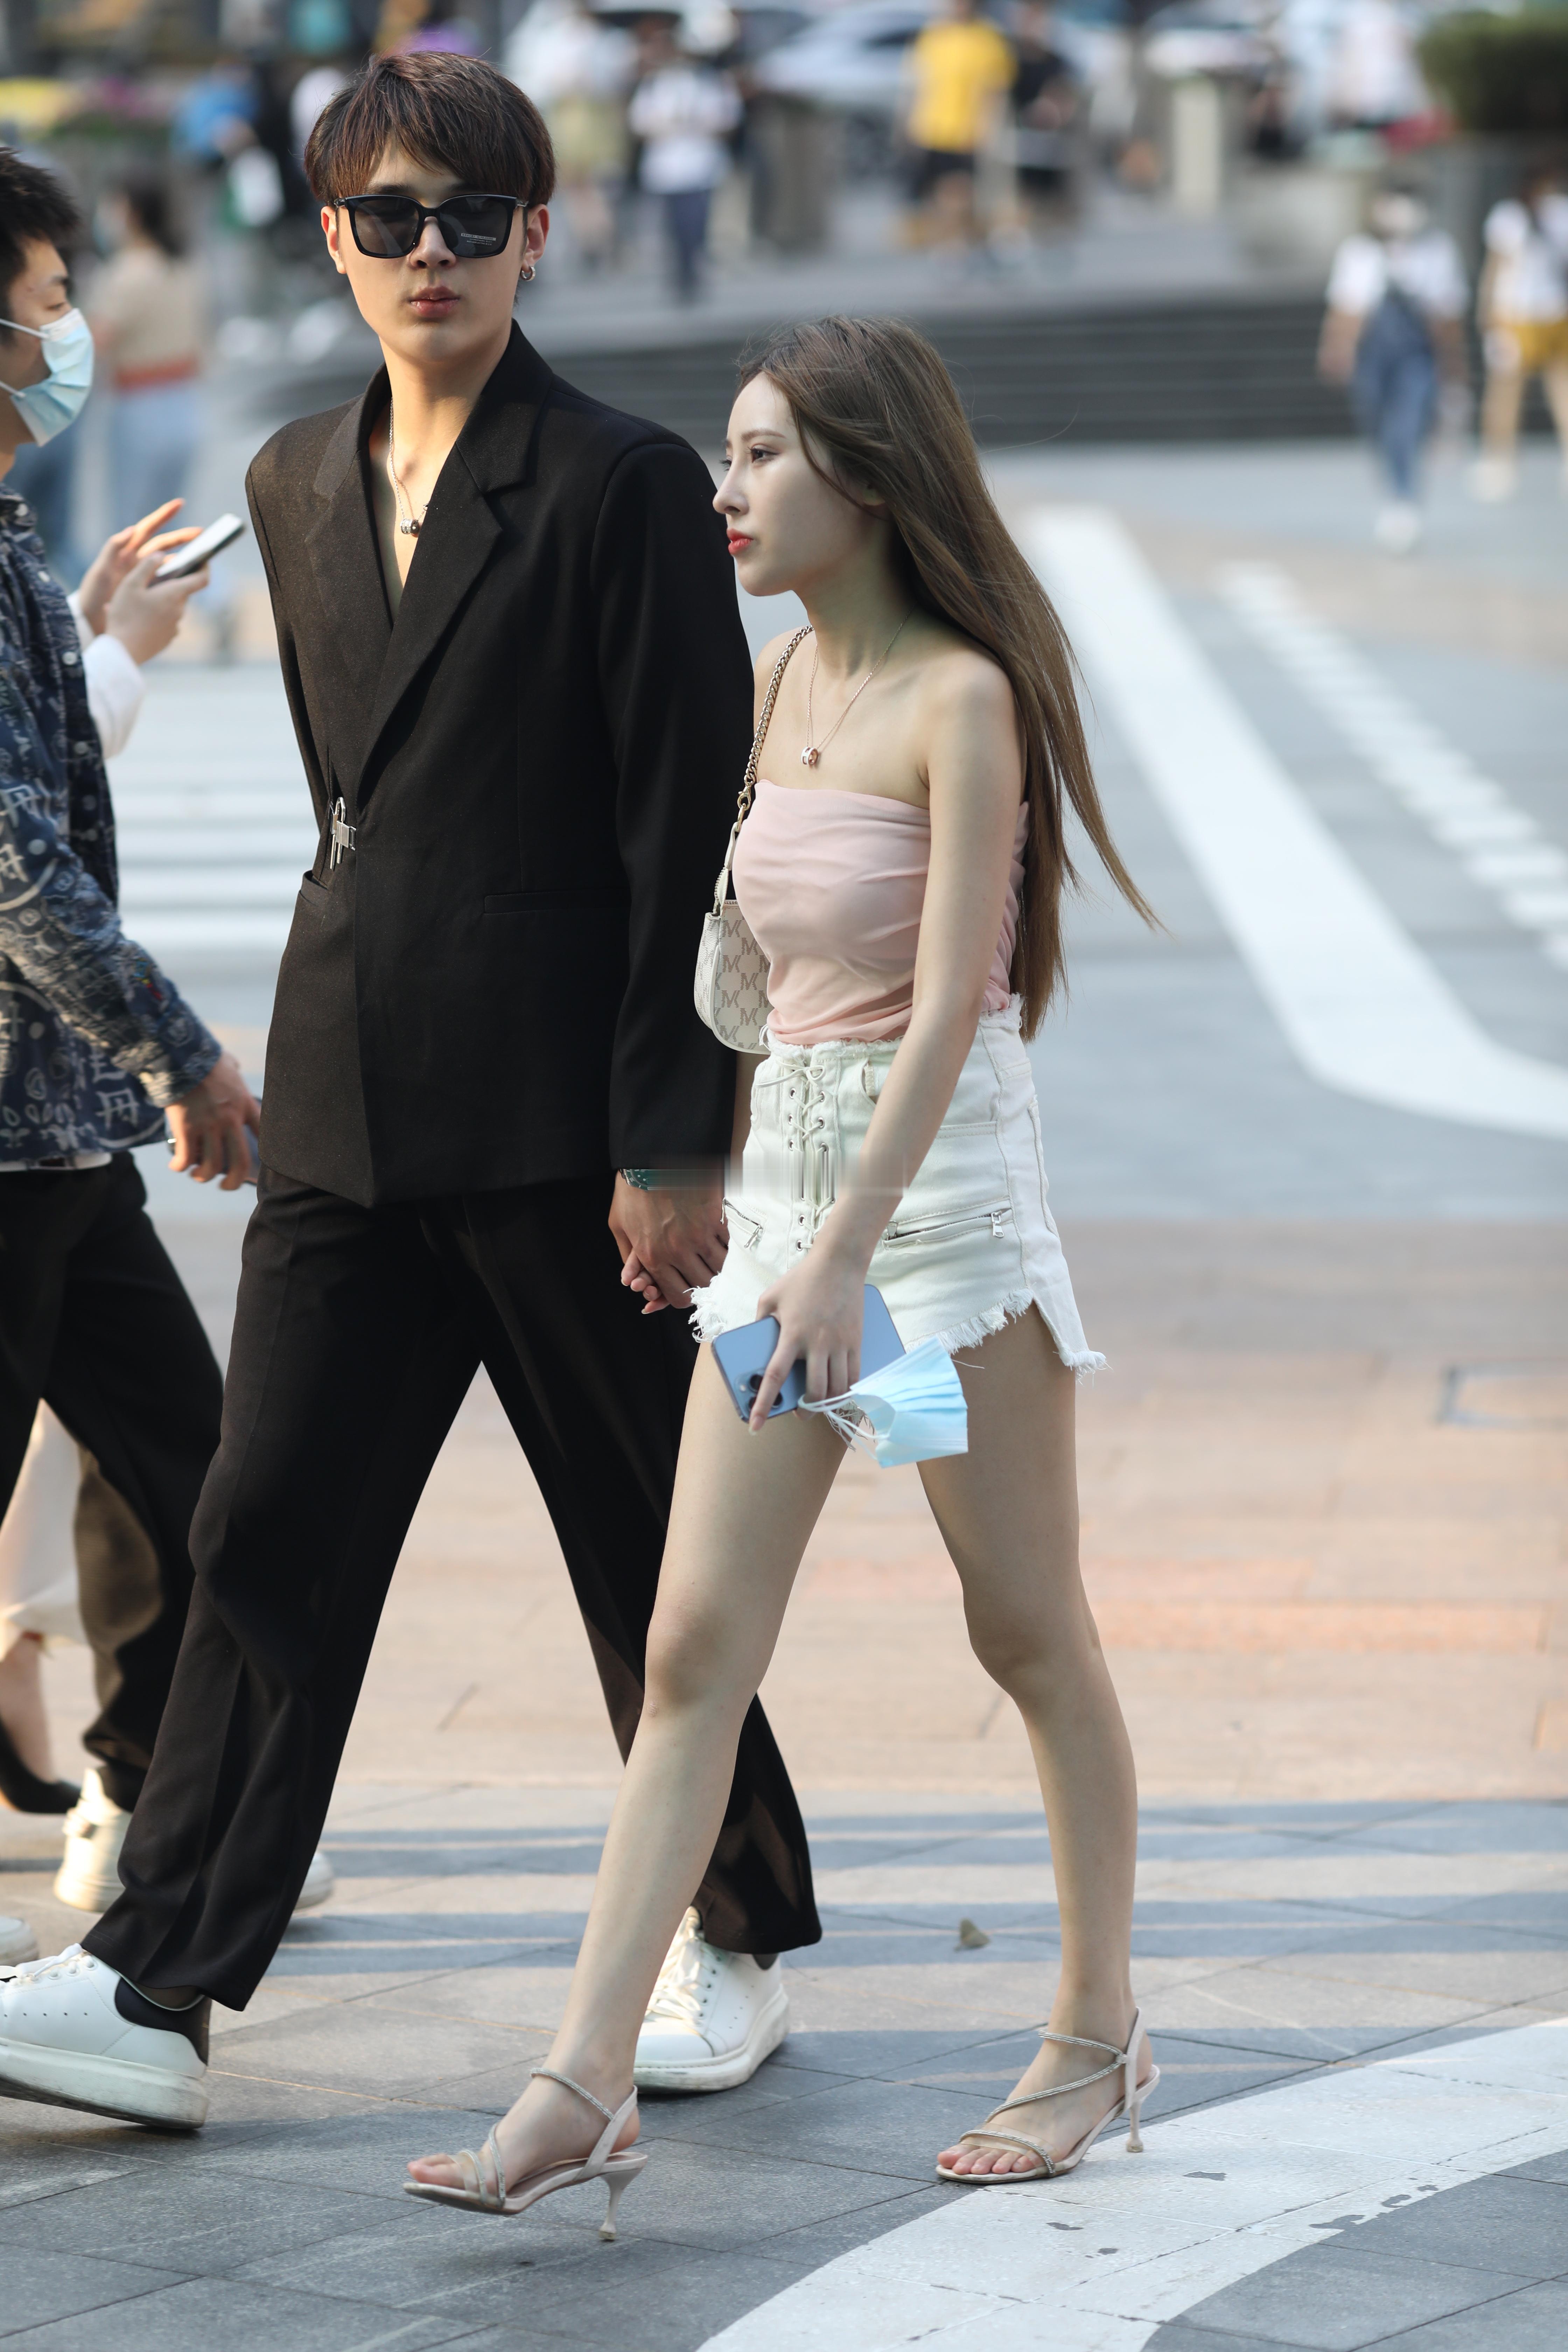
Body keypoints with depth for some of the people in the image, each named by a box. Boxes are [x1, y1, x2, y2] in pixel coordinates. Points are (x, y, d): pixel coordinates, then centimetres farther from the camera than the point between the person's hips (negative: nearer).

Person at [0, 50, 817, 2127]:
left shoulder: (624, 489, -7)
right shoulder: (301, 489, 12)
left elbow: (691, 840, -10)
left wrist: (671, 1138, -14)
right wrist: (359, 1018, 17)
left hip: (560, 1120, -5)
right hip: (349, 1114, 5)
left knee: (648, 1557, 7)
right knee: (267, 1538, -1)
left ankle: (736, 1946, 23)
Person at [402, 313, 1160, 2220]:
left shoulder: (962, 699, -13)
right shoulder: (778, 683, 10)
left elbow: (951, 1002, -18)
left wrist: (848, 1248, -23)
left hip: (942, 1176, -7)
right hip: (784, 1180, 7)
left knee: (1027, 1631, 7)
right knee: (693, 1643, -1)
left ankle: (1098, 2031, 23)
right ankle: (585, 2087, -4)